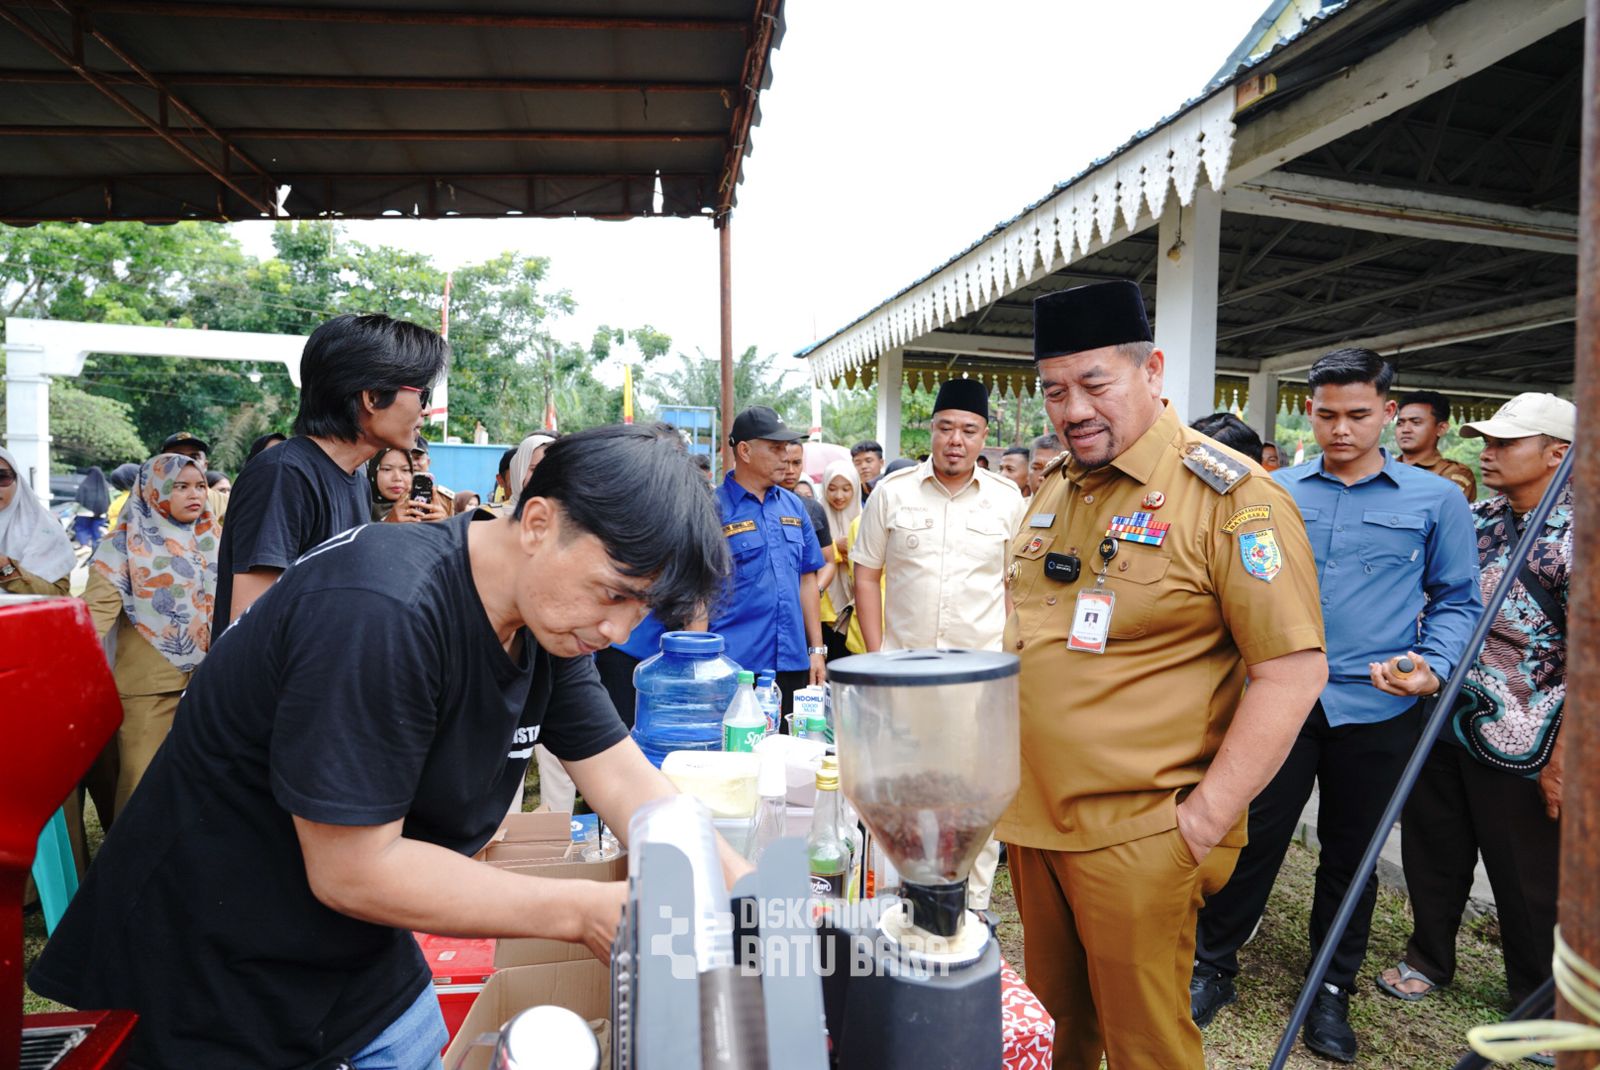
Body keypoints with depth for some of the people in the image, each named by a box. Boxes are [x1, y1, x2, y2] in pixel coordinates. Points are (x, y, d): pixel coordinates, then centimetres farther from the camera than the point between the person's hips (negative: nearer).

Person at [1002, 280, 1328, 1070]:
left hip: (1135, 839, -6)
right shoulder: (1054, 488, 8)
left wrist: (1204, 820, -17)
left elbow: (1293, 670, -16)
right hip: (1030, 818, 6)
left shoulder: (1228, 494, -13)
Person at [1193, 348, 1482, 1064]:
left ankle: (1332, 990, 34)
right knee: (1252, 838, 5)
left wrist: (1433, 666, -13)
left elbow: (1458, 600, 4)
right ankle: (1214, 967, 24)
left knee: (1352, 853, 15)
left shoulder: (1434, 500, 1)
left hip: (1376, 710, 0)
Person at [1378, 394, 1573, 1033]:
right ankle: (1429, 957, 38)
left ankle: (1541, 1003, 32)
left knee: (1528, 879, 11)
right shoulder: (1476, 519, 6)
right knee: (1432, 853, 17)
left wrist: (1564, 758, -17)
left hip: (1521, 744, -5)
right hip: (1440, 722, 6)